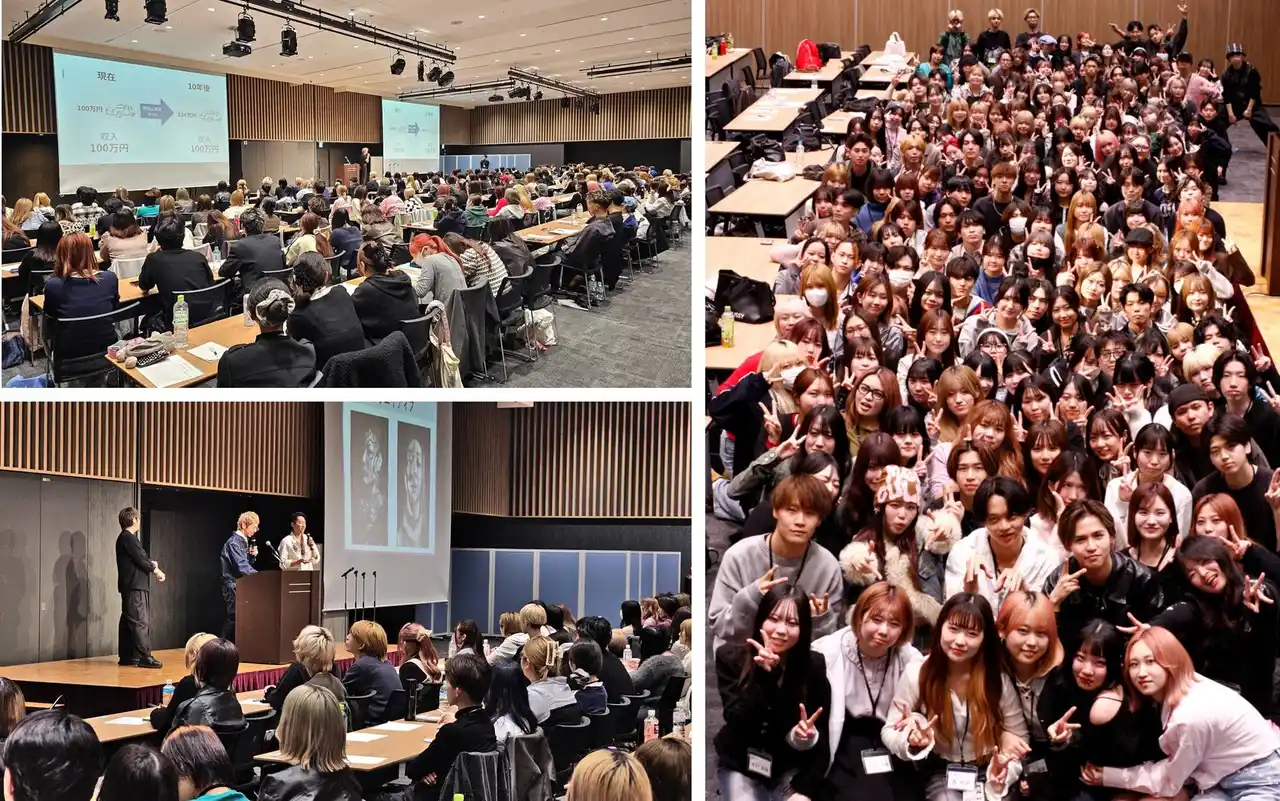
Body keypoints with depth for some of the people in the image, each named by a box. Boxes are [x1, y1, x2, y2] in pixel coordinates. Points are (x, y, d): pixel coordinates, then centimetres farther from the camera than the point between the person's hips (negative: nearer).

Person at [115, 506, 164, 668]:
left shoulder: (125, 538, 17)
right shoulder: (128, 538, -14)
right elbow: (141, 560, -15)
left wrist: (152, 565, 2)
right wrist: (156, 570, -1)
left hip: (131, 586, 10)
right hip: (135, 586, -10)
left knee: (128, 621, 11)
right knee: (140, 622, -12)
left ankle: (127, 656, 14)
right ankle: (144, 657, -16)